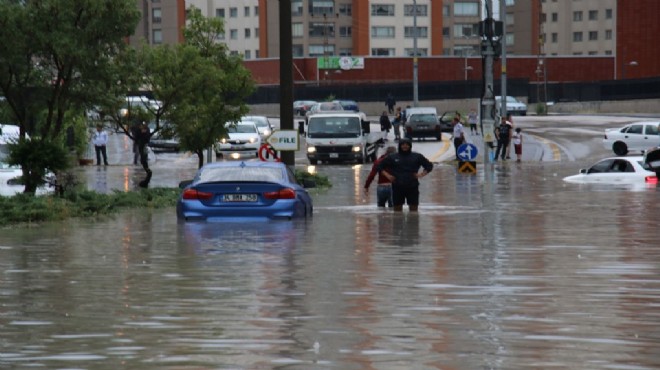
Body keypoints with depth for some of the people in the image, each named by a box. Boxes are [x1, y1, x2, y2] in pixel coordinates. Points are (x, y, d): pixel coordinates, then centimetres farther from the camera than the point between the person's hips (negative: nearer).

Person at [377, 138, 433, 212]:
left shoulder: (417, 157, 7)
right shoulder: (392, 157, 6)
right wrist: (387, 175, -2)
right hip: (397, 187, 0)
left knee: (413, 209, -2)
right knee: (397, 209, 0)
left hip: (412, 187, 0)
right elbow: (380, 167, 12)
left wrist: (421, 174, 0)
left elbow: (429, 166, 16)